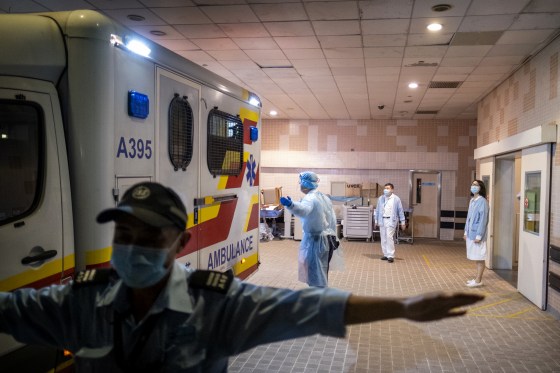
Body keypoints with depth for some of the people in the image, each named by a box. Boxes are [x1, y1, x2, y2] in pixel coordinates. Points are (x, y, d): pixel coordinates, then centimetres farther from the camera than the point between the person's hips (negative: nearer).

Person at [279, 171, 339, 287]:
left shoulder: (310, 198, -16)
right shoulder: (324, 197, 13)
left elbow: (303, 210, -41)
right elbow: (333, 220, 18)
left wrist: (290, 205, -60)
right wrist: (333, 237, 25)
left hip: (314, 239, -9)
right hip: (326, 238, 9)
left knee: (315, 275, -5)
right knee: (321, 273, 19)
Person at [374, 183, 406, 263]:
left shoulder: (396, 199, -1)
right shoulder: (381, 198, 9)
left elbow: (400, 211, 1)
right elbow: (377, 210, 14)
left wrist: (403, 222, -1)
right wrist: (376, 220, 12)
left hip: (391, 220, -5)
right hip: (382, 220, 5)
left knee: (389, 237, -14)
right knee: (383, 238, 7)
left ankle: (391, 256, -9)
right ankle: (386, 254, 18)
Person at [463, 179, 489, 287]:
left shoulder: (482, 201, -13)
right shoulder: (472, 200, 12)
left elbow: (483, 219, -17)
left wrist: (479, 235, -19)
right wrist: (466, 232, 16)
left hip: (477, 234, -8)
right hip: (471, 233, 8)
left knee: (479, 258, 0)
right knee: (476, 258, 14)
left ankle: (478, 281, 6)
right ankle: (477, 278, 22)